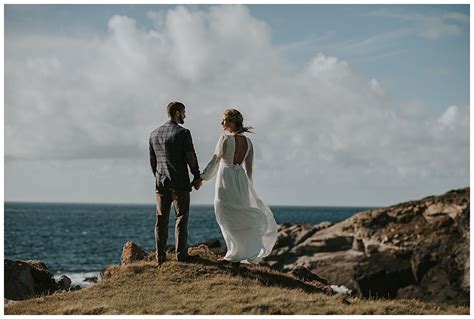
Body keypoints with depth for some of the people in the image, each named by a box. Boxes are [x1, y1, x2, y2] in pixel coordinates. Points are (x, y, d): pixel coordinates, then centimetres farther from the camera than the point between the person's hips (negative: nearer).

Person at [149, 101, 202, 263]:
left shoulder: (154, 134, 9)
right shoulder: (183, 133, -9)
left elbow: (152, 160, 14)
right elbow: (191, 157, -10)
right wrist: (197, 177, 2)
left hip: (161, 182, 5)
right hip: (180, 183, -5)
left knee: (161, 219, 7)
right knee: (181, 218, 1)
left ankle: (160, 255, 6)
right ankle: (181, 253, -2)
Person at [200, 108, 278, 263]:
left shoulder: (225, 138, -11)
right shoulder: (248, 141, 6)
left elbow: (215, 161, -6)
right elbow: (249, 168, 8)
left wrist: (202, 177, 5)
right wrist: (248, 187, 17)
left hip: (225, 178, -6)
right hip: (241, 179, 6)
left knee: (228, 218, 1)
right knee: (241, 215, 14)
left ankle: (235, 255, 2)